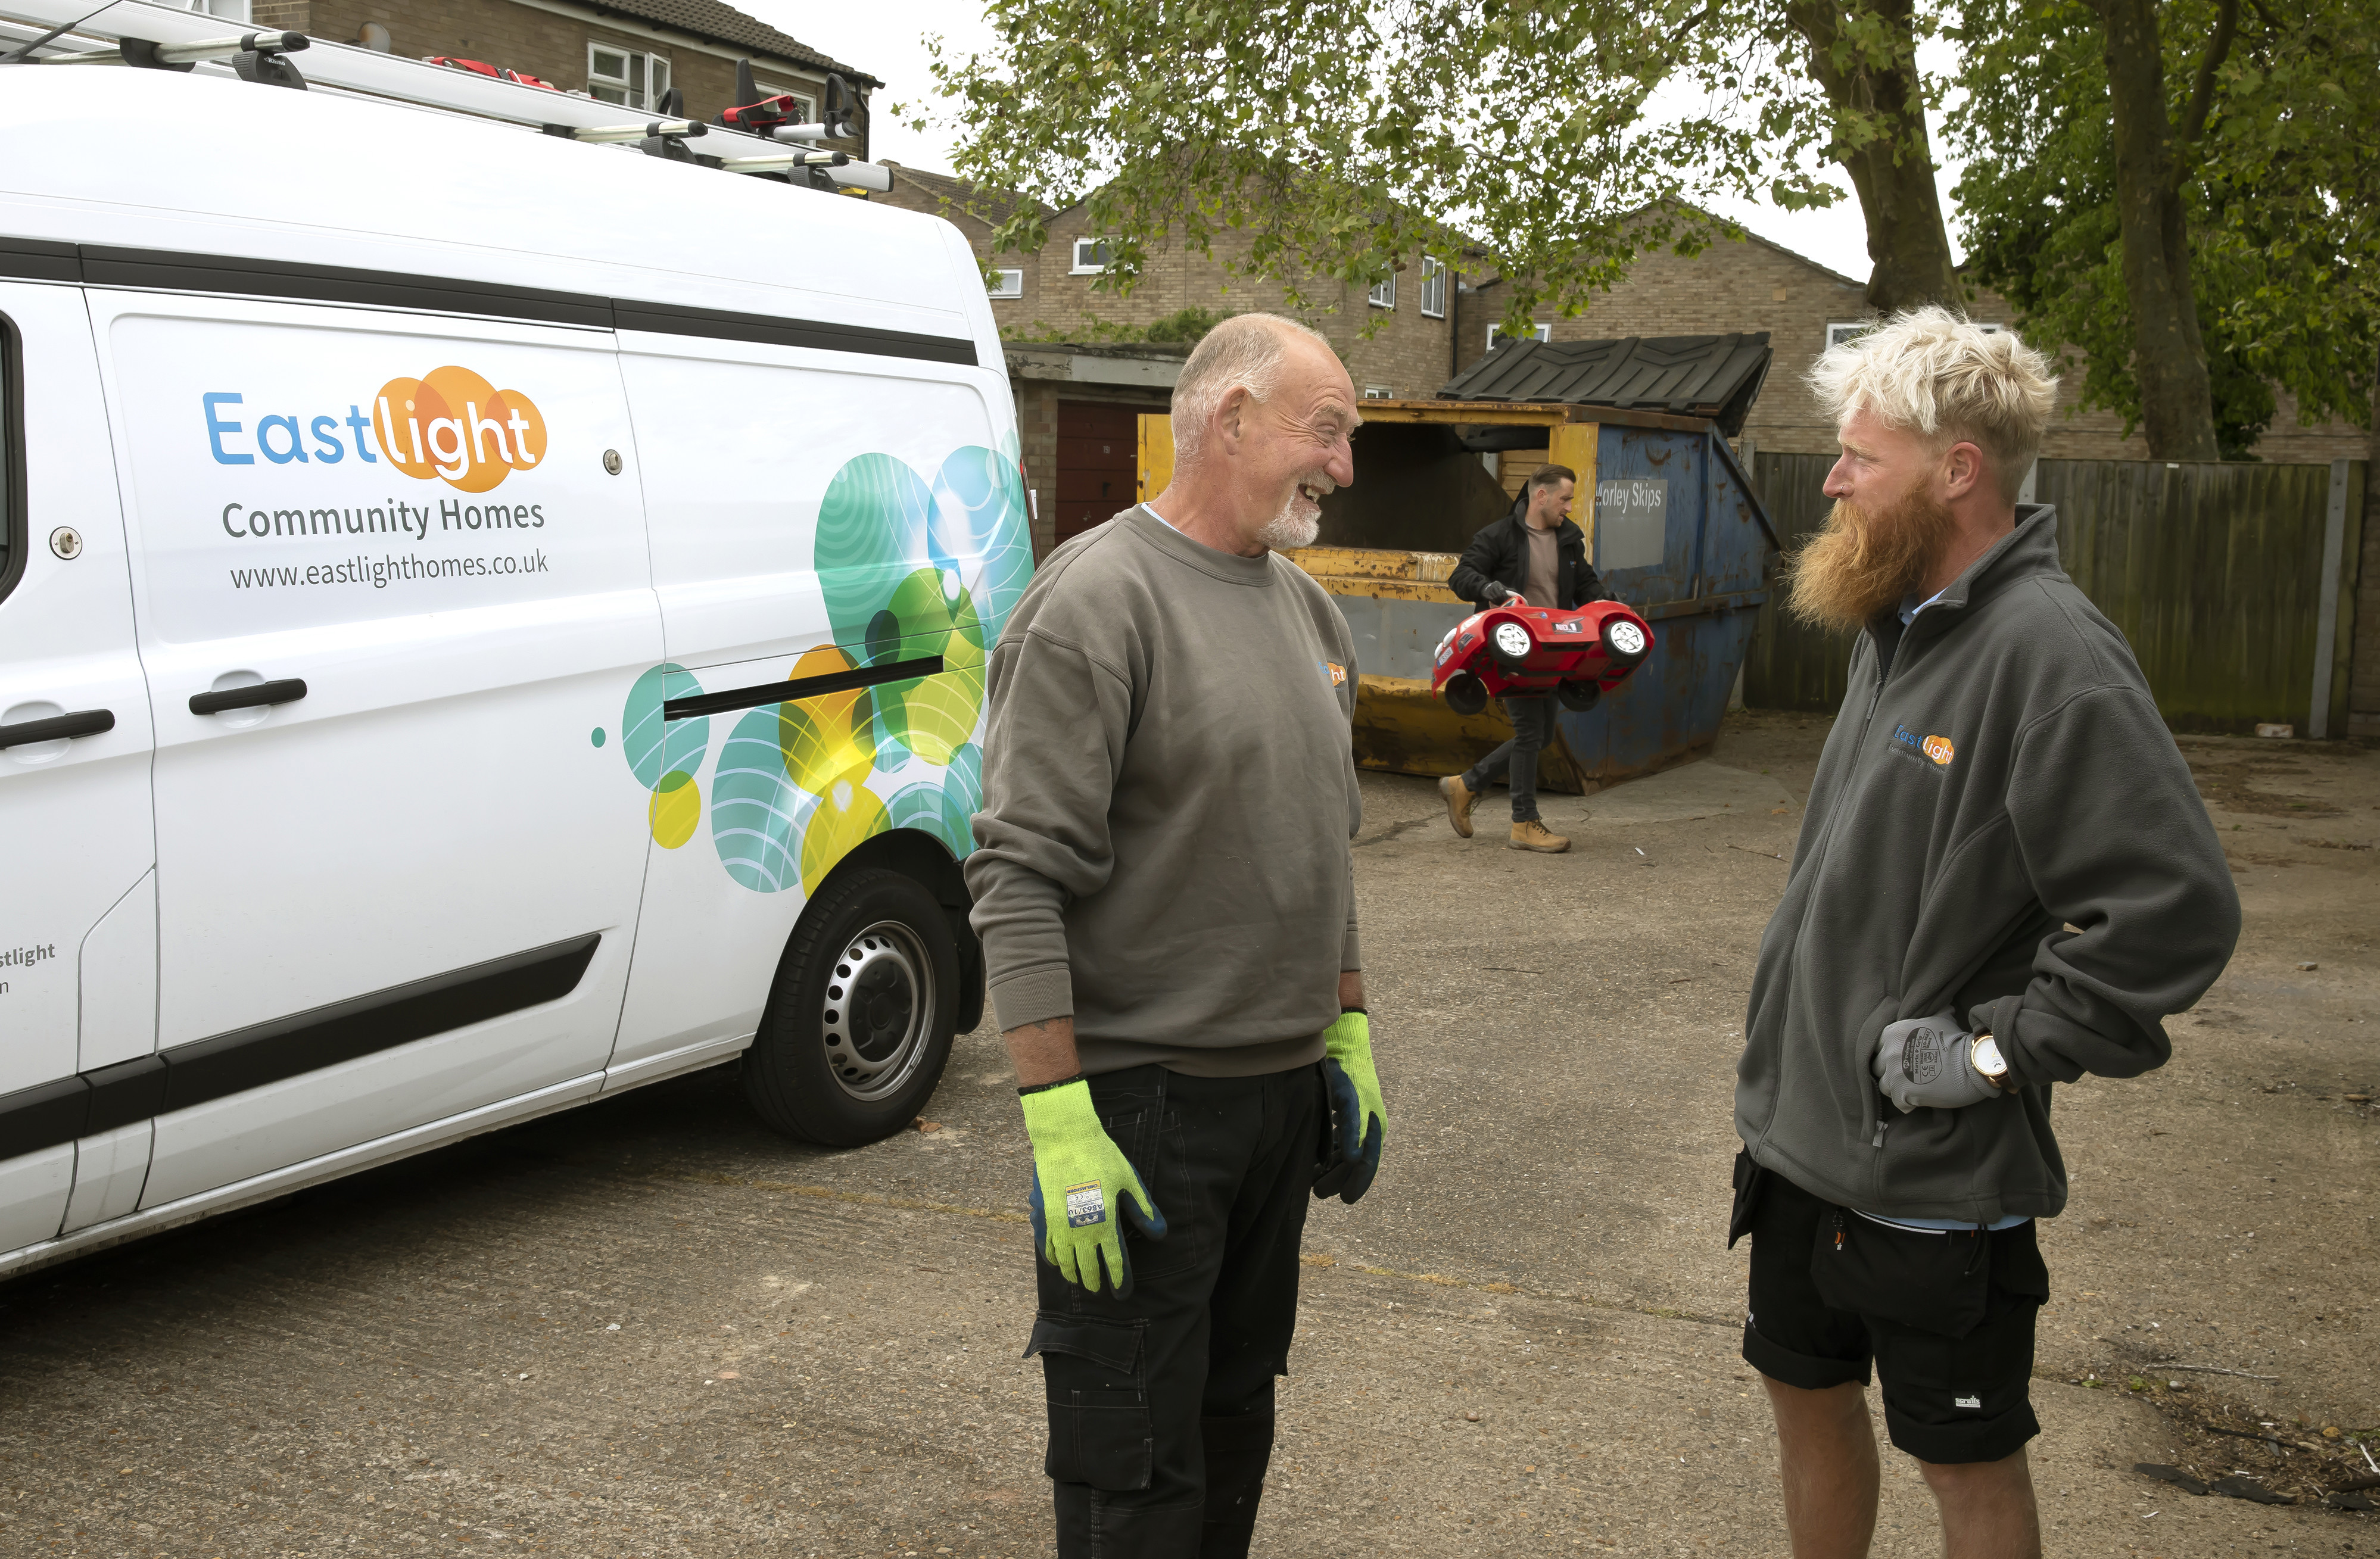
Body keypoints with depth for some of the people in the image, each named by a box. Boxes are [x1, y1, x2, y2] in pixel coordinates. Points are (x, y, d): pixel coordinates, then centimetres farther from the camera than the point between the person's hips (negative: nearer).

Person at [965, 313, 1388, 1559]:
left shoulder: (1305, 607, 12)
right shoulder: (1098, 599, -15)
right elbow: (1018, 879, -20)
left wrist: (1348, 1035, 18)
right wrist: (1057, 1122, -23)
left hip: (1286, 1088, 8)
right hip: (1142, 1103, -8)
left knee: (1235, 1422, 20)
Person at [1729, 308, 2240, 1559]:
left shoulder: (2048, 649, -21)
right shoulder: (1898, 626, 7)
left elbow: (2177, 910, -26)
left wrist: (1994, 1048, -20)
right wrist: (1786, 1064, 15)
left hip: (1937, 1172, -8)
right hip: (1805, 1130, 8)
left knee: (1967, 1457, 11)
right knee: (1805, 1389, 22)